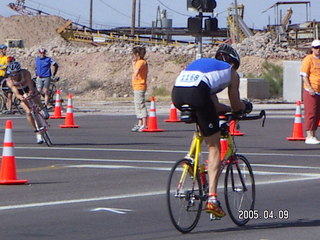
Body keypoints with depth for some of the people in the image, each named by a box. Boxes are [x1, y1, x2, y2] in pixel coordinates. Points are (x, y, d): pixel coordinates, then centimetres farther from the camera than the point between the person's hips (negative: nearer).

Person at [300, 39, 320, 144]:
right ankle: (309, 137, -10)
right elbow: (304, 75, -9)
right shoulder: (308, 59, -4)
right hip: (311, 91, -7)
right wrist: (309, 88, -19)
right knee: (310, 113, -9)